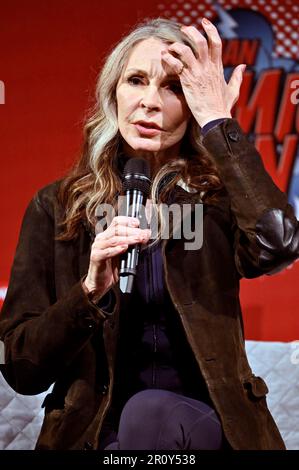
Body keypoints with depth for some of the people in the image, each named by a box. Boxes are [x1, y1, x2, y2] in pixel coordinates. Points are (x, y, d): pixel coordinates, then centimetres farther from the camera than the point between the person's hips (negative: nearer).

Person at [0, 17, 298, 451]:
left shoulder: (217, 199, 1)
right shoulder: (56, 207, 3)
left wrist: (218, 121, -16)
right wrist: (91, 290, -18)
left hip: (203, 424, -1)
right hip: (91, 431, 2)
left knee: (148, 413, -32)